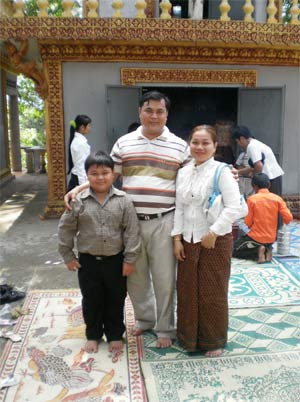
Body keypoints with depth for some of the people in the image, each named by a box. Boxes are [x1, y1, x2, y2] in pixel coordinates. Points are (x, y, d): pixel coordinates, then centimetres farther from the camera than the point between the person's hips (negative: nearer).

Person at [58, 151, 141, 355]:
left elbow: (132, 231, -8)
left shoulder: (123, 200, -10)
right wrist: (68, 256, 2)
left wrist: (130, 259, -8)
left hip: (115, 260, 0)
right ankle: (93, 335, 35)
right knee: (91, 301, 15)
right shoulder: (79, 201, -8)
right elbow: (66, 228, 0)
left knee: (116, 300, 14)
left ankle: (115, 335, 34)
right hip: (88, 260, 1)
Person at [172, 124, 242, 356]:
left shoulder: (221, 171, -11)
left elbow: (233, 207, -17)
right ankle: (189, 337, 33)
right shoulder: (183, 173, 7)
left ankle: (214, 341, 28)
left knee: (213, 293, 7)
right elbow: (179, 208, 8)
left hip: (216, 241, -5)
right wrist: (177, 238, 2)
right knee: (187, 290, 13)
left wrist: (213, 233, -18)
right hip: (188, 240, 5)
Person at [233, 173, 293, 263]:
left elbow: (248, 223, -10)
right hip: (271, 239, 5)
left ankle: (257, 251, -8)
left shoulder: (252, 199, -12)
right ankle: (266, 251, 3)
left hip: (256, 237, -5)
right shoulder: (277, 198, -4)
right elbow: (288, 218, -9)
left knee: (233, 250, 14)